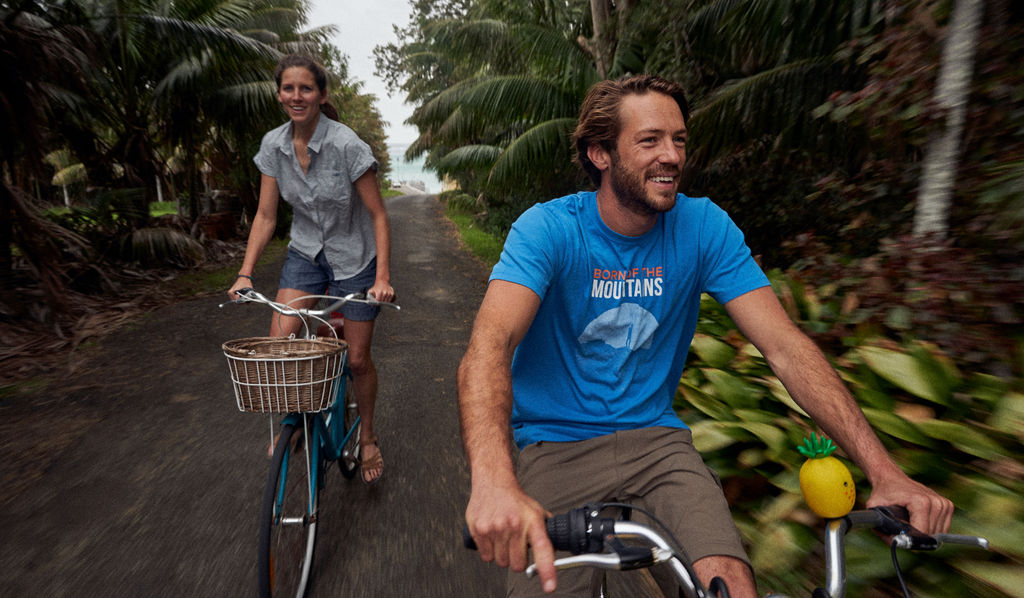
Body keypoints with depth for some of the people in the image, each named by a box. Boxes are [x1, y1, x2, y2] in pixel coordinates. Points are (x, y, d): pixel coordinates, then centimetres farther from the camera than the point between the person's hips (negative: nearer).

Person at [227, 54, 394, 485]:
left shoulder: (346, 145, -21)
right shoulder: (273, 145, -6)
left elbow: (378, 215, -18)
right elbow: (266, 215, -1)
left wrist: (383, 277, -26)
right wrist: (245, 273, -9)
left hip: (354, 257, -3)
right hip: (306, 251, 4)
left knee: (357, 359, 2)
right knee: (279, 342, -14)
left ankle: (367, 438, 28)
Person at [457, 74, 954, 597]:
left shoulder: (704, 226, -4)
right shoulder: (547, 229, -15)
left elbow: (783, 345, -9)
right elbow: (491, 342, -31)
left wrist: (883, 469, -20)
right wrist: (494, 482, -49)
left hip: (654, 437, 2)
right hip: (557, 444, -1)